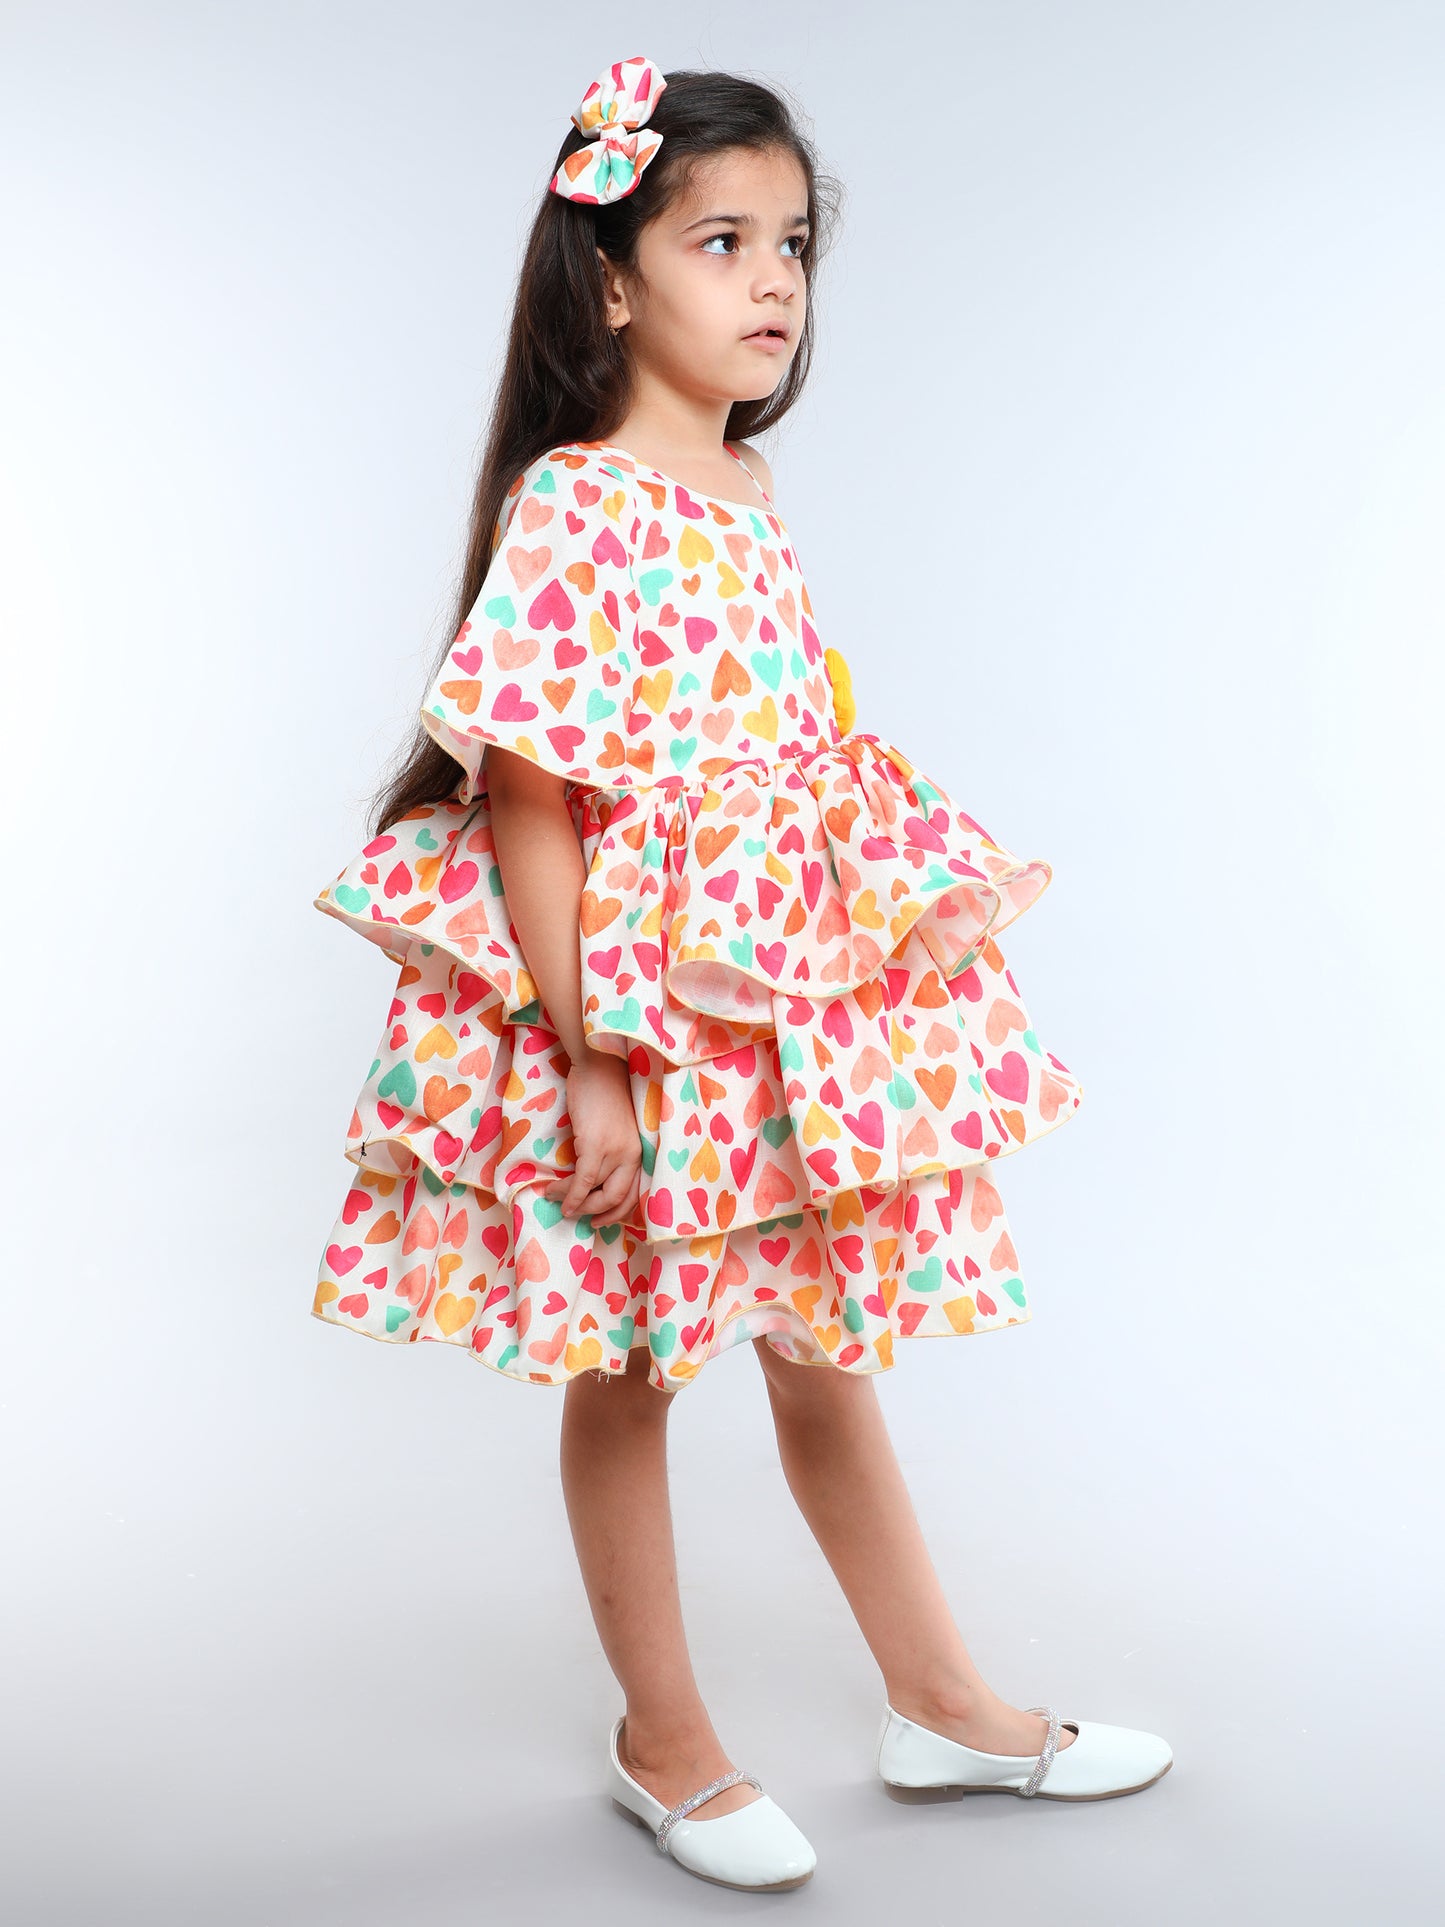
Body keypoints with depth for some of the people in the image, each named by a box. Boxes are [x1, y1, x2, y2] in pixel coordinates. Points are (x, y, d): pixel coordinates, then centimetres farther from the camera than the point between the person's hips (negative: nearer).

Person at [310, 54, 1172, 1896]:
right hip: (631, 1014, -7)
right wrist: (586, 1055, -21)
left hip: (799, 1008, 7)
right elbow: (527, 802, -19)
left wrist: (919, 919, 13)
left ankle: (939, 1701, 35)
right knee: (627, 1371, 11)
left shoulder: (753, 495, 7)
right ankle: (663, 1745, 30)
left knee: (825, 1343, 18)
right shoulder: (574, 511, -17)